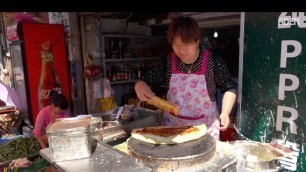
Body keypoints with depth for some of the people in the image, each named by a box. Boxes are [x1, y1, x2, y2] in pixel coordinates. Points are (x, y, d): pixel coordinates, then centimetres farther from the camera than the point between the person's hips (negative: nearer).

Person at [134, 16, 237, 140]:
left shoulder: (213, 61, -13)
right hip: (173, 124, 2)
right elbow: (144, 82, -2)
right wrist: (140, 87, -25)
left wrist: (225, 113, -17)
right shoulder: (167, 62, -6)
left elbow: (229, 88, -3)